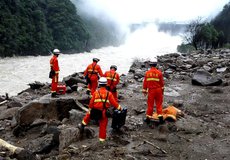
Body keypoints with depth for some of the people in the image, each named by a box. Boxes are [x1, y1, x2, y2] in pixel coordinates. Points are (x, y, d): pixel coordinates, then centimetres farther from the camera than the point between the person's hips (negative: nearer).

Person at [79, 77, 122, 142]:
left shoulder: (96, 92, -5)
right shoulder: (109, 93, -4)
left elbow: (91, 103, -2)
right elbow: (113, 103, -4)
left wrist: (90, 110, 11)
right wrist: (119, 108, 9)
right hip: (104, 113, 0)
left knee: (88, 115, 30)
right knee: (103, 126, 12)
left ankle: (83, 125, 38)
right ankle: (102, 139, 20)